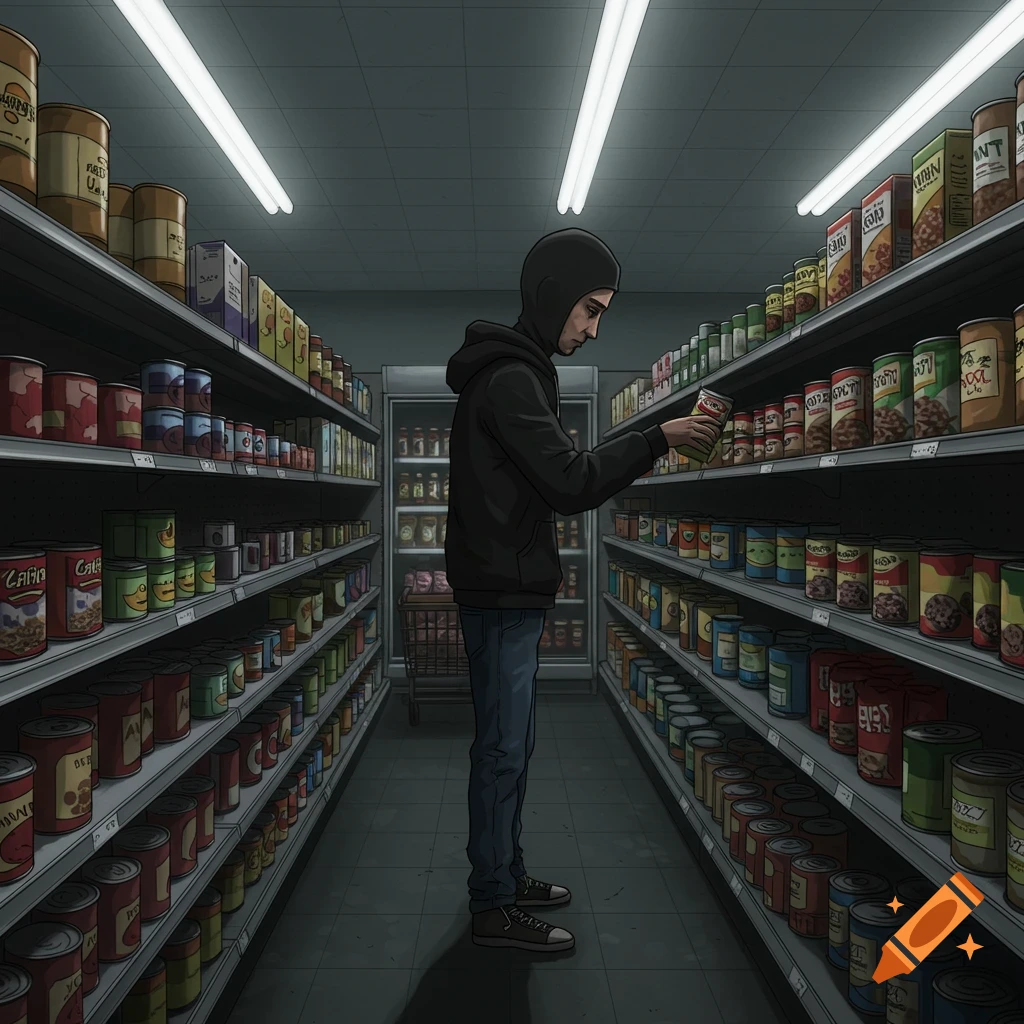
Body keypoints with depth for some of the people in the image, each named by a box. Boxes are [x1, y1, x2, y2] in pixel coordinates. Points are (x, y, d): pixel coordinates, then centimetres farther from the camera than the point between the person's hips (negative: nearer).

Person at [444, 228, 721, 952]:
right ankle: (494, 909, 15)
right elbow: (569, 484, -21)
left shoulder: (516, 370, 18)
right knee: (504, 747, -1)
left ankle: (506, 875, 32)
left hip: (511, 590, 11)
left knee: (510, 743, 17)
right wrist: (656, 439, -15)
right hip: (502, 592, -10)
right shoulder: (510, 377, -16)